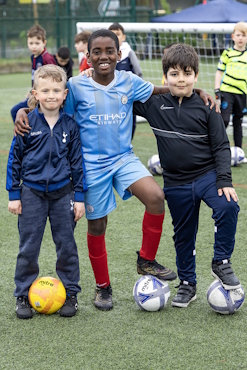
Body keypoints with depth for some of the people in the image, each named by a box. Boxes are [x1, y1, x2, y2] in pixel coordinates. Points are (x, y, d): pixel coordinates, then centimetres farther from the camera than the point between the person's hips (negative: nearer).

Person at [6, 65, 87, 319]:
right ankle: (23, 296, 17)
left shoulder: (69, 125, -2)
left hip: (62, 193, 1)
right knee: (28, 248, 5)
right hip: (32, 193, -1)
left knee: (66, 245, 7)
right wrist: (13, 195, -1)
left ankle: (70, 294, 20)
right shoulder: (27, 123, -6)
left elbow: (77, 162, 4)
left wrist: (79, 197, 2)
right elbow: (14, 159, 0)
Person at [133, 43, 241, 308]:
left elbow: (221, 146, -3)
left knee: (228, 207, -28)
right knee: (183, 236, 11)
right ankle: (187, 284, 29)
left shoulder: (205, 107, -5)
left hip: (208, 174, -2)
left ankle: (221, 263, -9)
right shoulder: (154, 105, 0)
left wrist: (224, 180, -13)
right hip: (176, 184, 2)